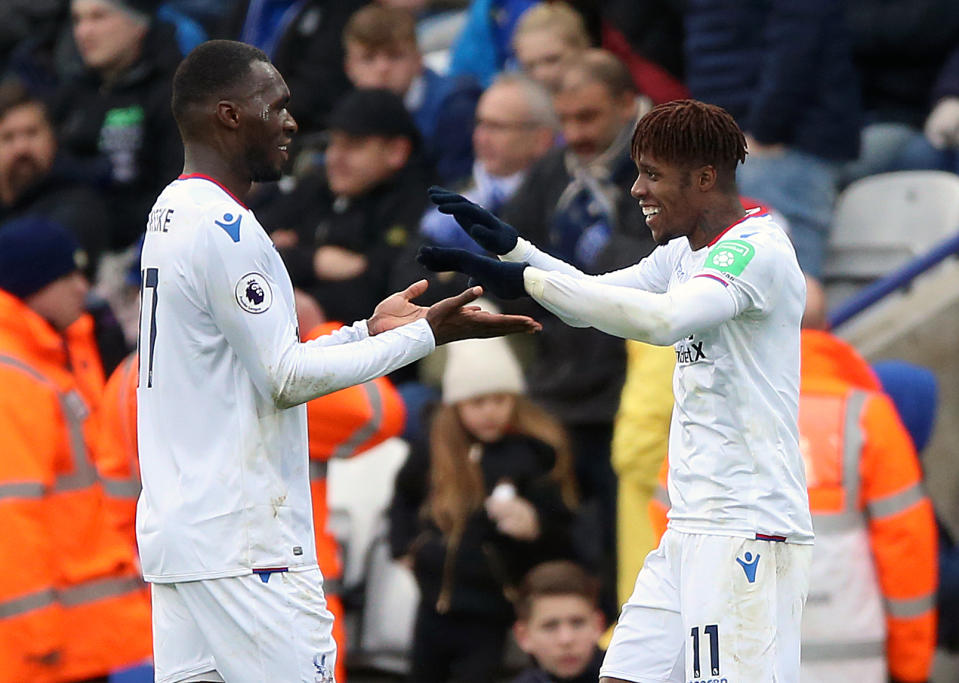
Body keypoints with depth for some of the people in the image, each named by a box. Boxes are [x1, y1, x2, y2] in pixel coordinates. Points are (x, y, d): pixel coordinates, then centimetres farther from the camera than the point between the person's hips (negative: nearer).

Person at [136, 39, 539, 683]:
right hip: (242, 544, -9)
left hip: (174, 530, 9)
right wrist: (426, 335, -11)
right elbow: (285, 379, -14)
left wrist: (370, 330, 18)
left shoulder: (172, 216, 16)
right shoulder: (225, 228, -13)